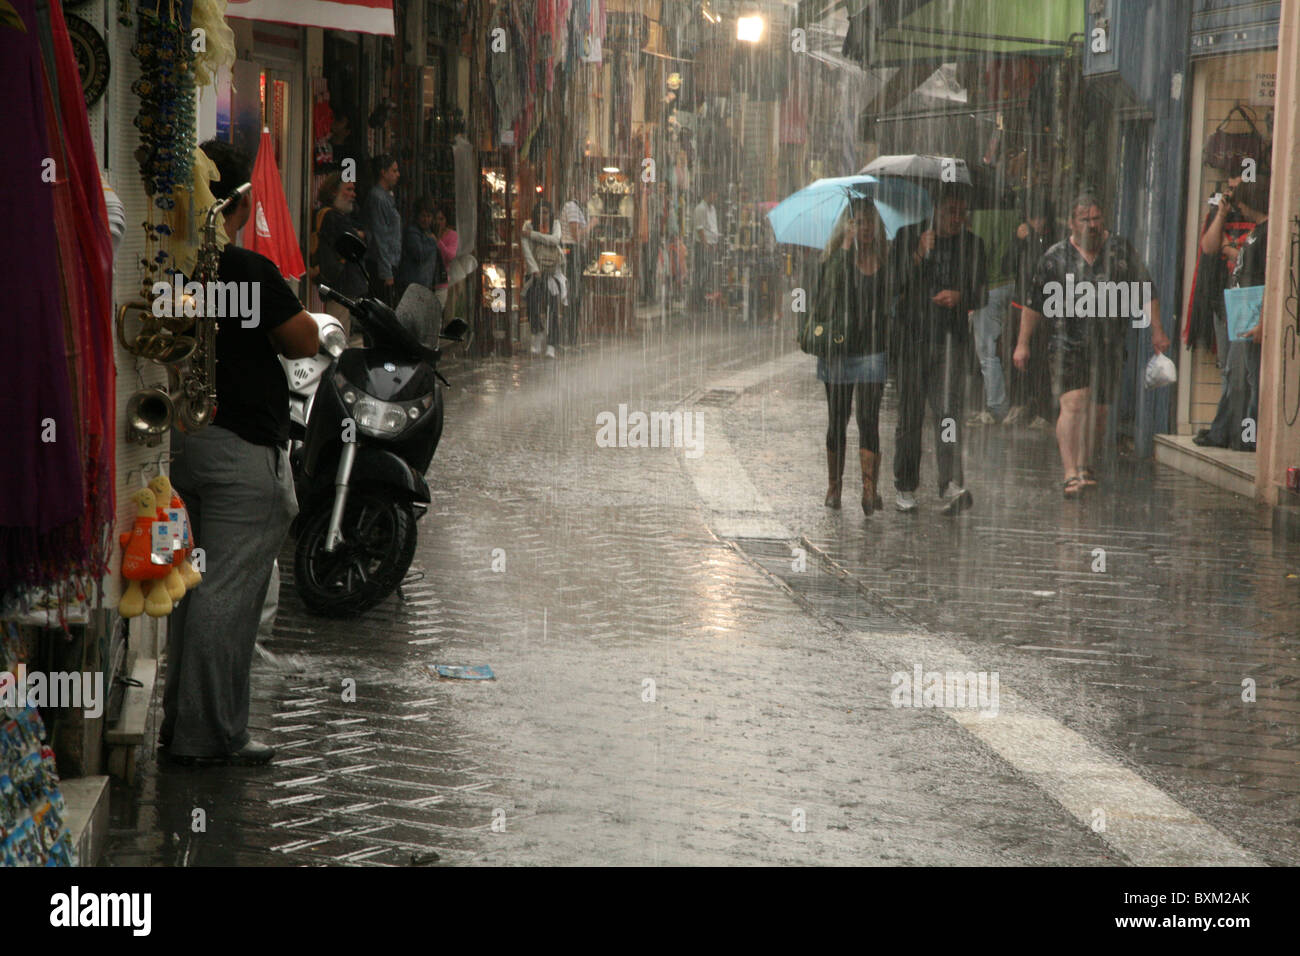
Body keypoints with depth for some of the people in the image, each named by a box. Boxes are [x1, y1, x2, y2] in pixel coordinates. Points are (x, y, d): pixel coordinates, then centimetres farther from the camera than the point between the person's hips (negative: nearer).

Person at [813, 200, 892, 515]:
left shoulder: (885, 261, 5)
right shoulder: (836, 257, 0)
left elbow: (891, 303, 13)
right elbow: (832, 284, -18)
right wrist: (846, 248, -20)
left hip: (872, 349, 0)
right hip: (838, 348, 0)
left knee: (868, 419, -9)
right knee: (838, 421, 9)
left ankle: (870, 488, -12)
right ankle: (834, 485, 22)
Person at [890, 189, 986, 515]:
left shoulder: (972, 244, 10)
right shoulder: (908, 237, 5)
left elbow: (981, 294, 14)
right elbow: (893, 285, 1)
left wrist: (960, 297, -8)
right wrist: (918, 256, -13)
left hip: (951, 338, 0)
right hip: (911, 337, 0)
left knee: (948, 411, -14)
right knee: (909, 417, 6)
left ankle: (952, 487, -23)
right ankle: (905, 487, 18)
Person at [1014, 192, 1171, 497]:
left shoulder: (1121, 250, 6)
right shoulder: (1056, 257, 3)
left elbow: (1145, 292, 12)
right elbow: (1034, 303, 8)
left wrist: (1156, 330, 7)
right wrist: (1022, 343, 6)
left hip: (1109, 346, 2)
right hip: (1069, 343, -2)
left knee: (1098, 412, 8)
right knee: (1073, 405, -16)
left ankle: (1085, 464, 28)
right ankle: (1071, 474, -21)